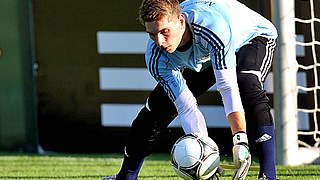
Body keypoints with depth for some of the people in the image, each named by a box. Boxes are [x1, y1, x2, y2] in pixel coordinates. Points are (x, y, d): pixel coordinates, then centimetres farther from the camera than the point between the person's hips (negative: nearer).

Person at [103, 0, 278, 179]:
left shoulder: (212, 27, -46)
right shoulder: (156, 58, -29)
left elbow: (228, 87, -47)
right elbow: (186, 108, -27)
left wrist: (240, 141, -54)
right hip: (203, 59, 5)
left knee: (248, 85, -36)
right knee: (158, 104, -2)